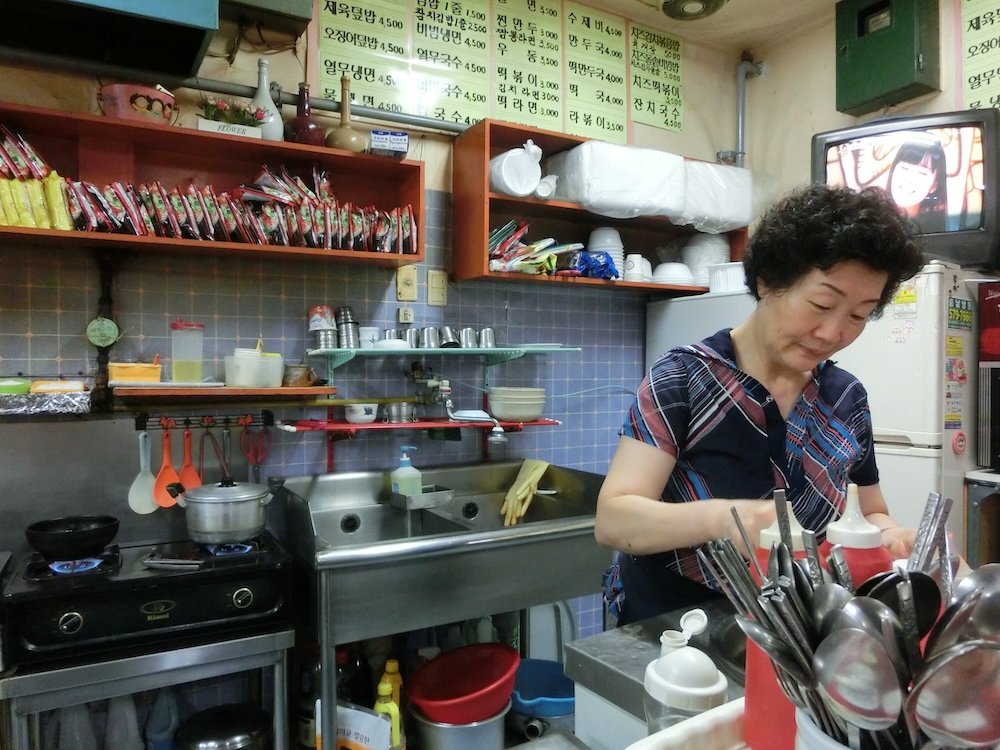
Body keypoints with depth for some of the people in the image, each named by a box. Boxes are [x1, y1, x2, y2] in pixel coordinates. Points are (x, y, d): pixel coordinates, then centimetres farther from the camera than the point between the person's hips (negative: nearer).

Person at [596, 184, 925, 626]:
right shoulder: (682, 378, -14)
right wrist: (721, 517, -38)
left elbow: (871, 514, 12)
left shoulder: (847, 399, 1)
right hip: (664, 627, -5)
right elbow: (612, 520, -21)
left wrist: (887, 537, -10)